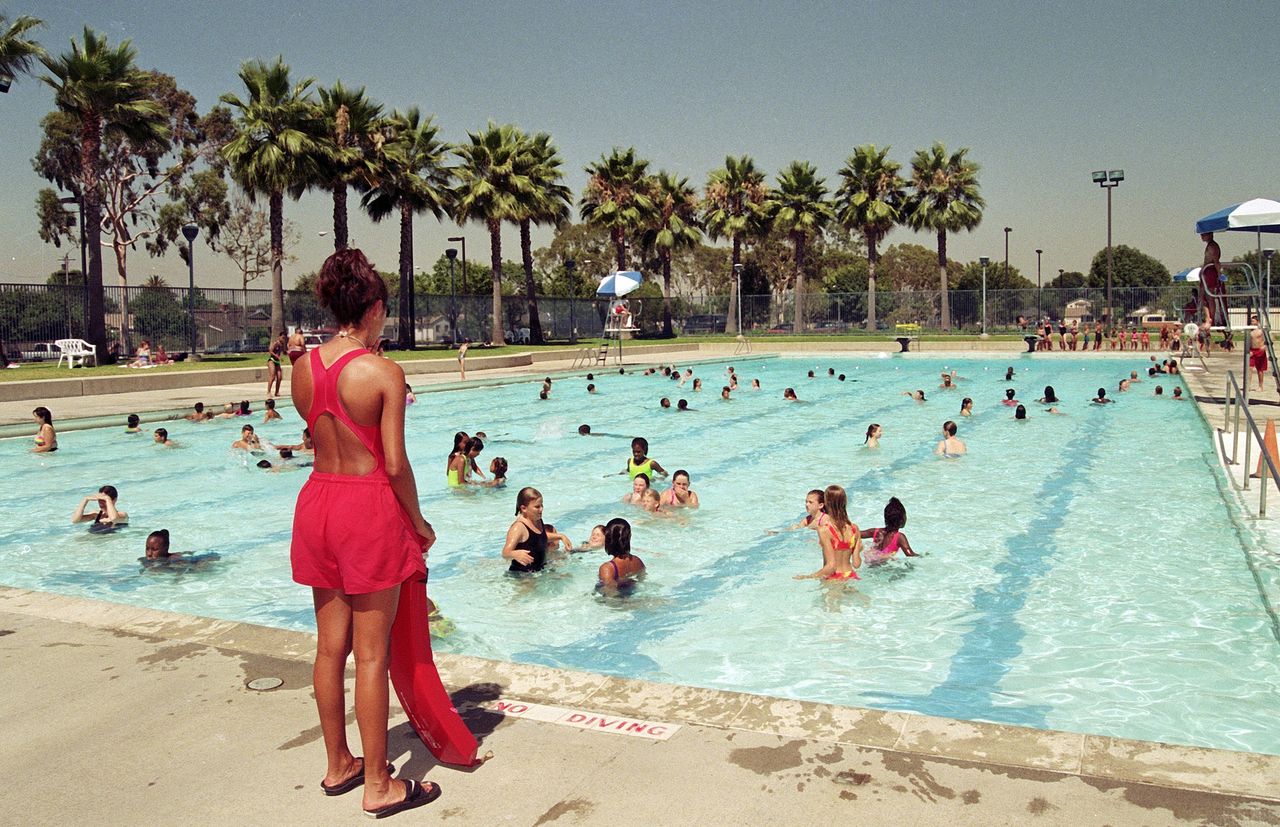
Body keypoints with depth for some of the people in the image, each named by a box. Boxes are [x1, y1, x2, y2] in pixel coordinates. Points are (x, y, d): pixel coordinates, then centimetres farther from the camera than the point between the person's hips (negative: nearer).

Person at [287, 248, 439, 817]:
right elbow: (395, 464, -15)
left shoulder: (303, 369, 2)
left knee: (330, 644, 17)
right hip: (370, 506, -6)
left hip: (317, 500, 6)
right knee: (371, 653, 3)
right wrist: (419, 523, -3)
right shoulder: (384, 373, -15)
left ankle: (338, 765, 33)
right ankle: (378, 786, 16)